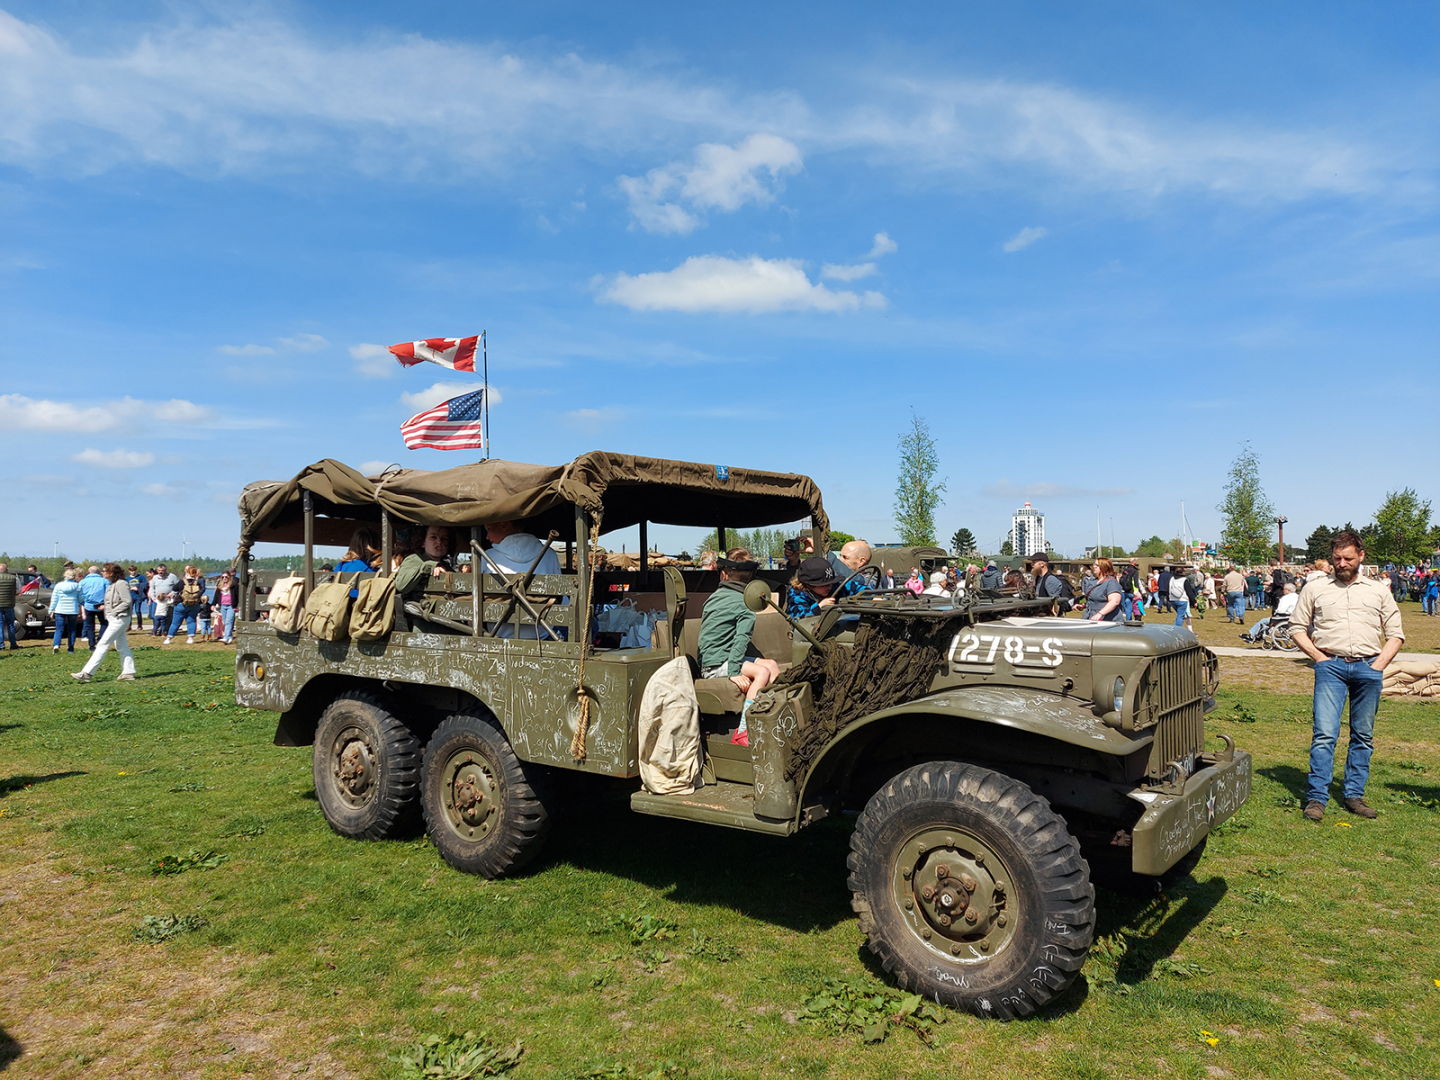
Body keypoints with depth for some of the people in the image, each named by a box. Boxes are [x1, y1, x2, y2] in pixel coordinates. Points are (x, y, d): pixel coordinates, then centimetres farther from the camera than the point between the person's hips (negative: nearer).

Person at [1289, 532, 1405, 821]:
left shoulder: (1378, 592, 15)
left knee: (1363, 737, 7)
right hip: (1331, 666, -2)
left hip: (1368, 668, 2)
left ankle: (1353, 795, 16)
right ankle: (1317, 797, -7)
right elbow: (1297, 627, 11)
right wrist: (1318, 657, -1)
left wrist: (1379, 665, 1)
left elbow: (1395, 634, 15)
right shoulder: (1315, 589, 10)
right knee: (1324, 733, -10)